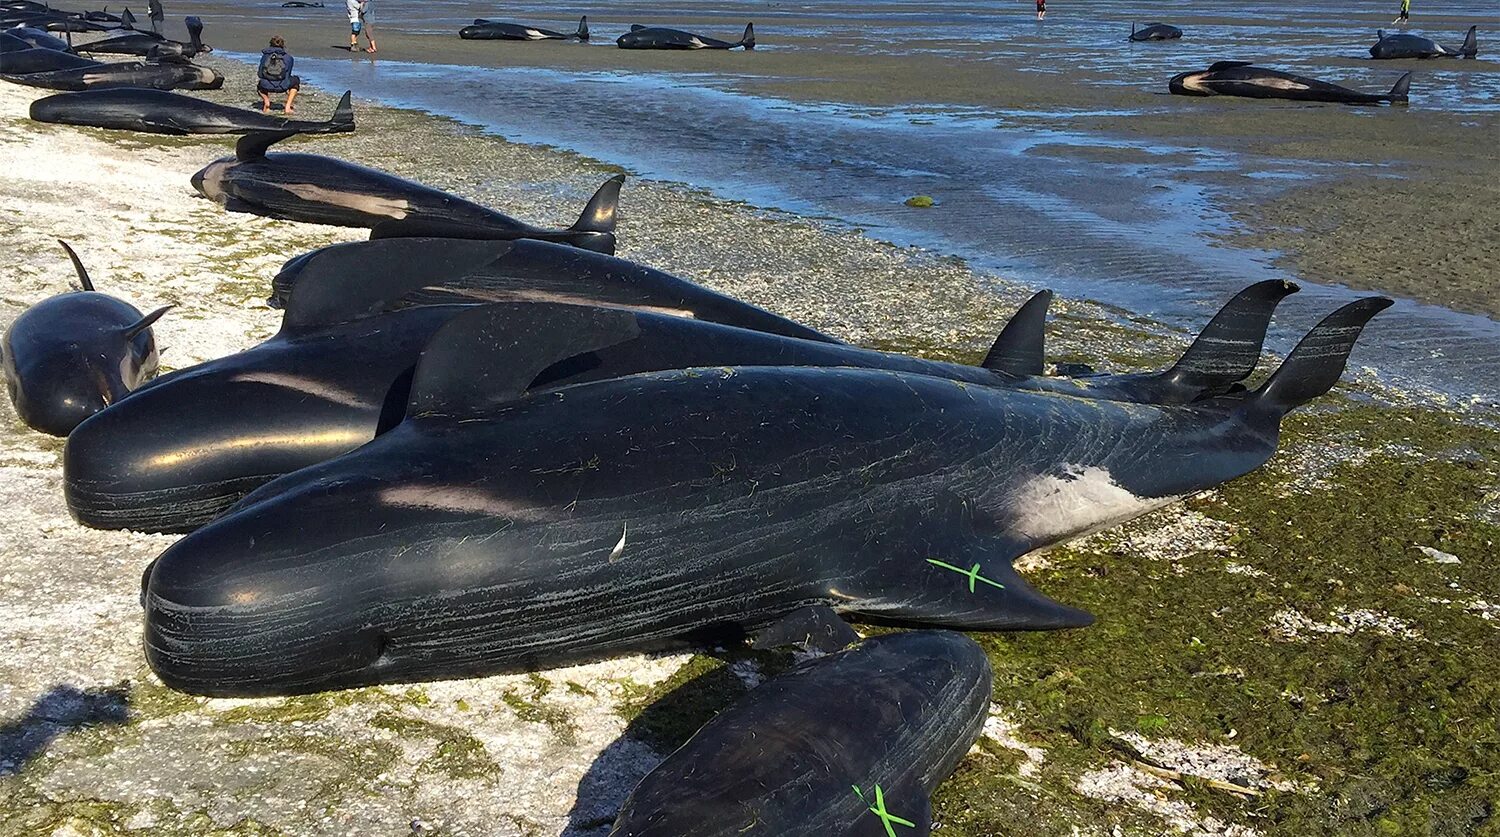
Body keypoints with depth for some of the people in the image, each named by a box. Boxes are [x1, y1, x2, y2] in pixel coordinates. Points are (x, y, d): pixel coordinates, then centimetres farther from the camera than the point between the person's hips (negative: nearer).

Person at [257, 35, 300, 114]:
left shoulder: (265, 55, 19)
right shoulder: (288, 57, 16)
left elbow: (260, 74, 21)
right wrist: (287, 90, 43)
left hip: (267, 86, 2)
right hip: (281, 86, -2)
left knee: (259, 85, 41)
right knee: (296, 80, 33)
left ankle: (266, 102, 9)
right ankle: (288, 107, 17)